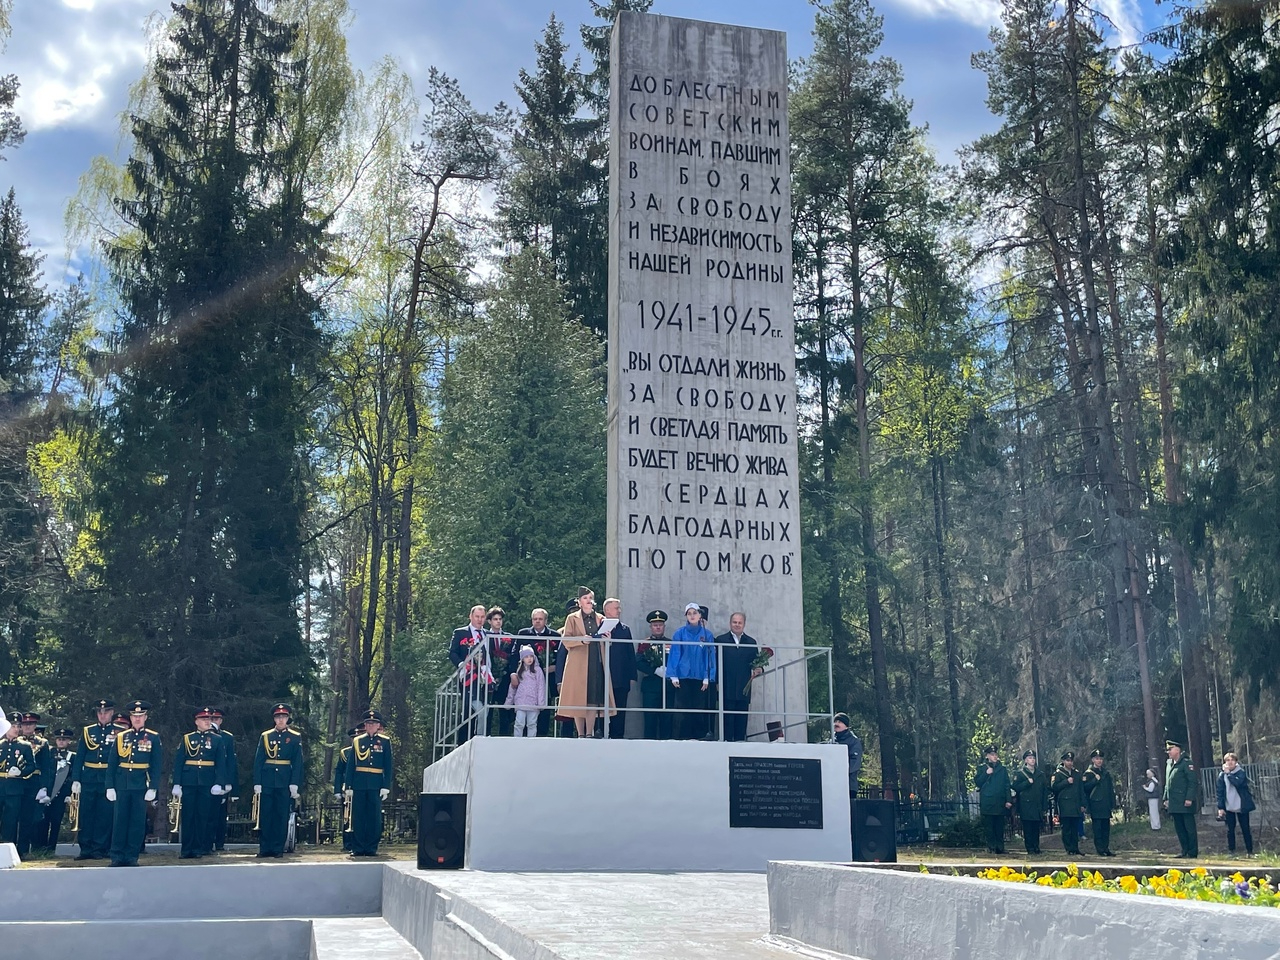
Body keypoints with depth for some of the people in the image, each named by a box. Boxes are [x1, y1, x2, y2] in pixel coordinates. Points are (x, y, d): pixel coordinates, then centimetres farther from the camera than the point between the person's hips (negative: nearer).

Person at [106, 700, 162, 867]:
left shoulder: (153, 738, 2)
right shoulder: (121, 737, 7)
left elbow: (157, 765, -1)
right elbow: (111, 764, 6)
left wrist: (153, 789, -8)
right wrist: (110, 787, -1)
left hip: (141, 785, -1)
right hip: (122, 784, 1)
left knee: (138, 821, 2)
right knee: (120, 820, 3)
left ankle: (132, 856, 10)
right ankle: (117, 856, 9)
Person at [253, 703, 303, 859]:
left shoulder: (295, 737, 4)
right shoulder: (265, 736, 6)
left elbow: (297, 762, 0)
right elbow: (258, 760, 4)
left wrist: (294, 784, -7)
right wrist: (257, 783, -4)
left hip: (285, 781, -1)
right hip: (267, 781, 1)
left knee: (282, 815, 2)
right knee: (265, 815, 3)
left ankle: (278, 849, 9)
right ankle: (264, 848, 10)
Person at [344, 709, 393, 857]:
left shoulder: (385, 741, 6)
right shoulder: (357, 741, 9)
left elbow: (388, 766, 4)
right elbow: (351, 766, 8)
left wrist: (386, 787, -4)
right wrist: (348, 787, 2)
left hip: (376, 785, -1)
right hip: (359, 785, 1)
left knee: (375, 817, 0)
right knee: (358, 817, 2)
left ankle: (371, 849, 6)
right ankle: (358, 848, 8)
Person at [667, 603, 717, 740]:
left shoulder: (707, 635, 4)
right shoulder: (679, 633, 2)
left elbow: (710, 656, 4)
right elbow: (674, 654, 1)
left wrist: (707, 677, -2)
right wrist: (673, 676, -5)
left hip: (700, 677, 1)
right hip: (683, 676, -1)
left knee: (699, 708, 2)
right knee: (683, 708, -1)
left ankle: (697, 737, 8)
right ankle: (683, 737, 2)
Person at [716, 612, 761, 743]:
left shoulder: (751, 642, 16)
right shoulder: (721, 640, 8)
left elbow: (756, 663, 13)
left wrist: (758, 670, -7)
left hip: (744, 688, 2)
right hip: (727, 687, -2)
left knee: (742, 719, 1)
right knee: (727, 717, -4)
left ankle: (740, 741, 4)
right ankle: (727, 741, -2)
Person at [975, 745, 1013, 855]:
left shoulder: (1002, 769, 14)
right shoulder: (982, 768, 8)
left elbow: (1007, 786, 11)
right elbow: (977, 782, 0)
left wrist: (1009, 800, 1)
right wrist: (986, 774, -12)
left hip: (1000, 803, 2)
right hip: (987, 802, -2)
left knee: (1000, 826, 2)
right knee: (990, 826, -3)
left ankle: (1000, 847, 6)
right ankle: (991, 847, 1)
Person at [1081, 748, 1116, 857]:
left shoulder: (1106, 773, 17)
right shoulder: (1088, 773, -1)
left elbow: (1111, 789, 18)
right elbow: (1085, 788, -11)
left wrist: (1113, 803, 12)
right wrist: (1095, 780, -18)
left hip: (1106, 806, 6)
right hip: (1095, 806, -6)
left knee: (1106, 827, 6)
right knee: (1097, 828, -5)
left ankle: (1106, 849, 10)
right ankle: (1100, 849, -2)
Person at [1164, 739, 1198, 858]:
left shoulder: (1186, 763, -7)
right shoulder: (1169, 764, 16)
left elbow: (1192, 782, -12)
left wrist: (1189, 798, -18)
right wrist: (1166, 798, 14)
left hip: (1185, 803, -8)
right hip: (1174, 804, 8)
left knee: (1189, 828, -2)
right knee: (1179, 828, 10)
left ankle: (1193, 852, 2)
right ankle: (1185, 851, 16)